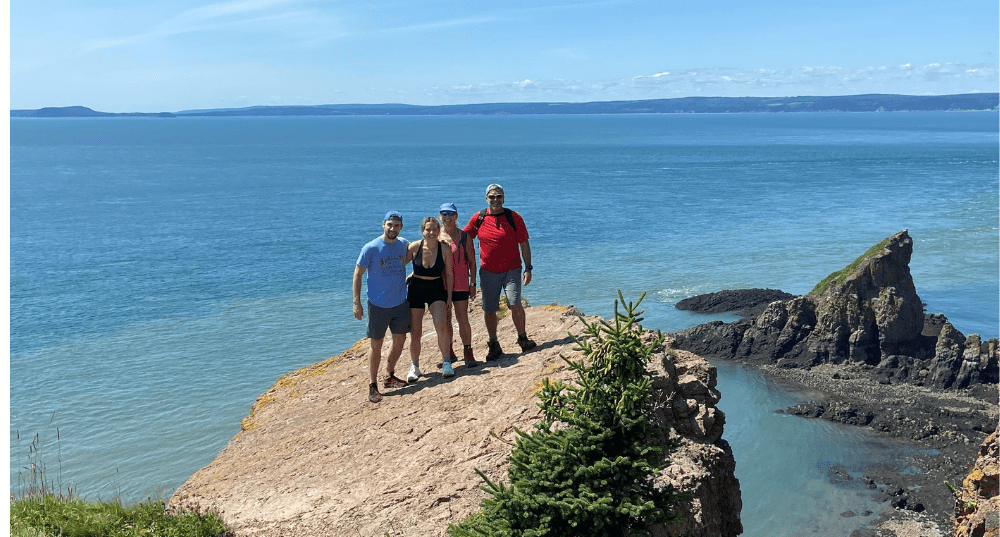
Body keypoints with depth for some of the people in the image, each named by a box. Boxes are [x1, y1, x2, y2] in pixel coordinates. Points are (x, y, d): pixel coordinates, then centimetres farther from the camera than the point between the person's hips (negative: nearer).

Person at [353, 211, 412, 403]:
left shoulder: (403, 244, 1)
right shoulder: (371, 248, -13)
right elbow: (358, 274, -7)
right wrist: (357, 303, -11)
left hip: (400, 303, 5)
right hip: (378, 305, -5)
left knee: (400, 340, 12)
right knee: (376, 344, 0)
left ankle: (390, 376, 31)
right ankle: (373, 385, 10)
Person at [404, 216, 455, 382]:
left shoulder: (445, 249, -10)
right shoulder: (415, 247, -11)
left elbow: (449, 274, 0)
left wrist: (449, 297, 0)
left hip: (437, 290, 0)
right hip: (416, 289, 1)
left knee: (441, 326, -20)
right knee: (415, 333, 2)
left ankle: (446, 363, -5)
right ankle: (414, 367, 21)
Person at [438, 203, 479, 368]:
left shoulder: (464, 236, 0)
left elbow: (472, 261, 3)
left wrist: (473, 284, 0)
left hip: (460, 283, -2)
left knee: (463, 319, -3)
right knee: (445, 320, 8)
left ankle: (468, 354, 6)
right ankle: (449, 353, 20)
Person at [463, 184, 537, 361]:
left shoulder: (514, 217, -1)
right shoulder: (479, 218, 3)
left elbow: (524, 244, 1)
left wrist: (528, 268, -4)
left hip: (511, 270, -2)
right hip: (488, 272, 2)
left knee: (515, 304, -16)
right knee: (489, 310, 4)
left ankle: (522, 339, 3)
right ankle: (493, 345, 18)